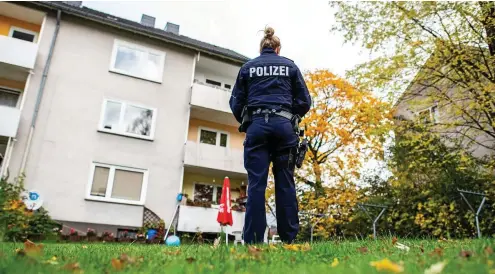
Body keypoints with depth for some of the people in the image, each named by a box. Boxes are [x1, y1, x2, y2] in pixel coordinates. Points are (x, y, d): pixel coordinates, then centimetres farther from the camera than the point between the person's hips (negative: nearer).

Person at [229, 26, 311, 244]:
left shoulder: (247, 67, 15)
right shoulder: (290, 66, 15)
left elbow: (236, 103, 10)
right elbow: (304, 102, 10)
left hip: (257, 126, 0)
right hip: (283, 125, 0)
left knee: (256, 184, -4)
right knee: (285, 183, 3)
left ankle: (253, 241, -7)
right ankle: (289, 239, 3)